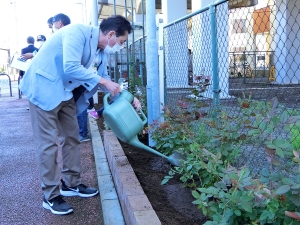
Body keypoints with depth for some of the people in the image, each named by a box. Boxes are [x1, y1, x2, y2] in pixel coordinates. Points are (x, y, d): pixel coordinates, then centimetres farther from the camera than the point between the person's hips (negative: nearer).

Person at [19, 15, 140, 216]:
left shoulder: (101, 51, 6)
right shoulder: (78, 32, -21)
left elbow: (101, 78, 13)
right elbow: (71, 67, -31)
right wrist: (104, 82, -25)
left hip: (64, 92, 9)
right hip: (44, 88, -9)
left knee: (73, 136, 11)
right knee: (49, 143, -6)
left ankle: (71, 184, 25)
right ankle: (50, 196, 6)